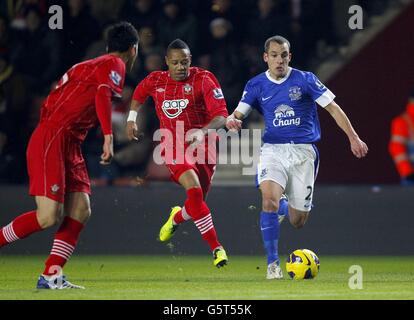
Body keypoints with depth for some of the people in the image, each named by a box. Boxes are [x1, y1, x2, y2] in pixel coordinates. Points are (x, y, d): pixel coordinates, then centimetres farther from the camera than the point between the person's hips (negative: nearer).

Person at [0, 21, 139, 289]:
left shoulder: (89, 66, 22)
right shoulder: (115, 64, -4)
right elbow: (102, 94, -24)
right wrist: (109, 138, -30)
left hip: (69, 145, 9)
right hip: (51, 141, -9)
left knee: (80, 212, 1)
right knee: (49, 216, -14)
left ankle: (51, 276, -2)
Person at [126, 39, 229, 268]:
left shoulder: (203, 80, -10)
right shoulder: (155, 81, 1)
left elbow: (222, 115, -19)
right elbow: (139, 93, 27)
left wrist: (203, 131, -35)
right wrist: (132, 118, 19)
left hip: (201, 146, 0)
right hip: (174, 146, 0)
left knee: (197, 204, 9)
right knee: (194, 190, -24)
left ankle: (176, 217, 49)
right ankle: (217, 249, -21)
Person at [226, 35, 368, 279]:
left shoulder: (304, 80, -2)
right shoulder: (256, 85, 3)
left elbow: (333, 108, 1)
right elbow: (239, 114, 3)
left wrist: (353, 138, -4)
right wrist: (232, 120, -22)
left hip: (303, 151, 0)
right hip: (273, 149, 0)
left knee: (298, 221, 2)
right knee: (269, 199, -28)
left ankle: (287, 207, 42)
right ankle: (273, 264, -18)